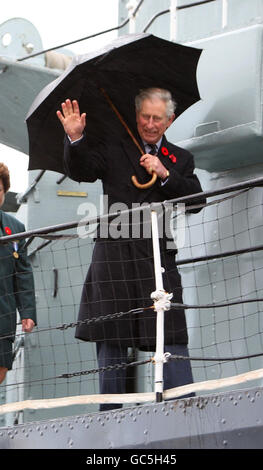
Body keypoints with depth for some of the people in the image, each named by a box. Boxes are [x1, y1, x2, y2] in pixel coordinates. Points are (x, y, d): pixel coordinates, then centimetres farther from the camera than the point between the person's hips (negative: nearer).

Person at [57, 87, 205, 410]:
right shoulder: (113, 150, 12)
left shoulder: (180, 159, 17)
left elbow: (196, 200, 6)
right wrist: (76, 139, -19)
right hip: (114, 256, -1)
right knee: (111, 339, 1)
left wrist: (165, 175, -7)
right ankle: (110, 417, 6)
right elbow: (80, 171, -2)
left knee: (172, 336, -7)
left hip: (158, 256, 1)